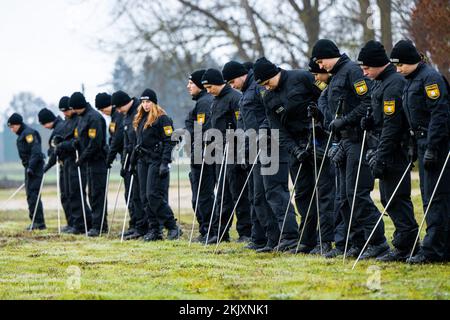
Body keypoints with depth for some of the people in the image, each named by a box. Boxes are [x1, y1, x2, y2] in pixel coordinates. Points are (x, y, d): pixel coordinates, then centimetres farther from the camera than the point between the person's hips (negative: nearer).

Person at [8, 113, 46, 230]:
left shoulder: (29, 133, -11)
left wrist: (31, 167, -25)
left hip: (34, 168, -10)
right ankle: (36, 221, 16)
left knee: (33, 194, -12)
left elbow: (36, 151, -20)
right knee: (30, 195, 12)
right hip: (29, 168, 10)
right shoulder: (22, 135, 20)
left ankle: (39, 222, -13)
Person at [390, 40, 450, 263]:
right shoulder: (410, 81, 17)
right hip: (423, 143, 10)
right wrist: (414, 146, 17)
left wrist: (431, 149, -23)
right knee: (429, 197, 11)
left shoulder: (430, 78, -13)